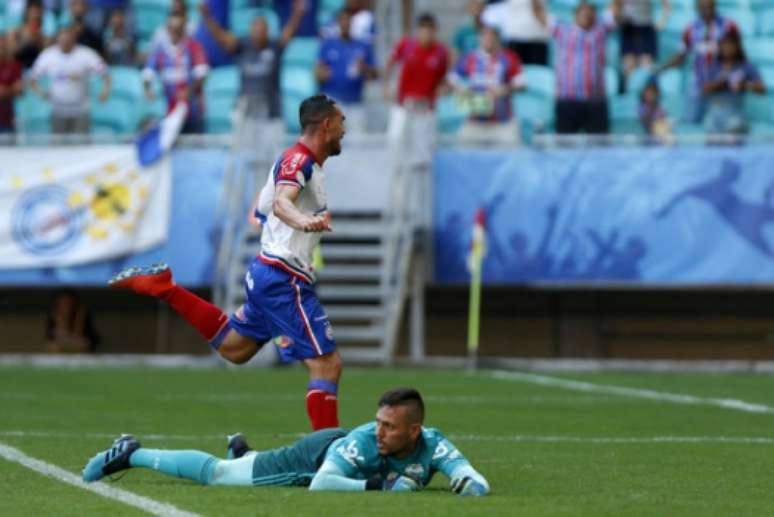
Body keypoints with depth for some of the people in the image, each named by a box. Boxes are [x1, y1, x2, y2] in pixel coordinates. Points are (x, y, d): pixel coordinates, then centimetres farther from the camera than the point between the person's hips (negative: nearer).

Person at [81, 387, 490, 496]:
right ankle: (132, 455, 24)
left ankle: (242, 453, 68)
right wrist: (378, 485, -55)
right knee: (215, 473, 7)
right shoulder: (364, 441, -44)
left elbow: (473, 481, -38)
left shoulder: (431, 446, -34)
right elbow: (319, 484, -49)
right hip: (316, 457, -5)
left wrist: (470, 484, -61)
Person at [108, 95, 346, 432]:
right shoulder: (299, 160, -16)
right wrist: (302, 221, -58)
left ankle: (163, 287, 21)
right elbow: (281, 201, -37)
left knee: (233, 348, 24)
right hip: (284, 279, -10)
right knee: (327, 364, -13)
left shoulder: (302, 162, 15)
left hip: (267, 273, 10)